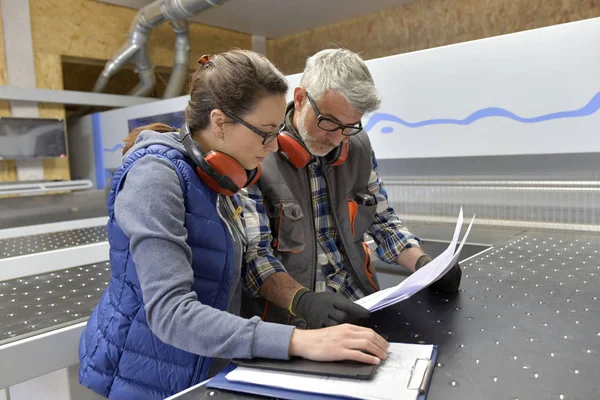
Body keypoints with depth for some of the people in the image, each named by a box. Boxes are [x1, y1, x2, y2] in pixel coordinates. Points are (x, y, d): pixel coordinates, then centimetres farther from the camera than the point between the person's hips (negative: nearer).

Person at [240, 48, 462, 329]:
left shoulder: (359, 146, 3)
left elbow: (382, 219, 11)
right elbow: (253, 253, -15)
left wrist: (423, 264, -4)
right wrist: (302, 300, -31)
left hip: (361, 307, 3)